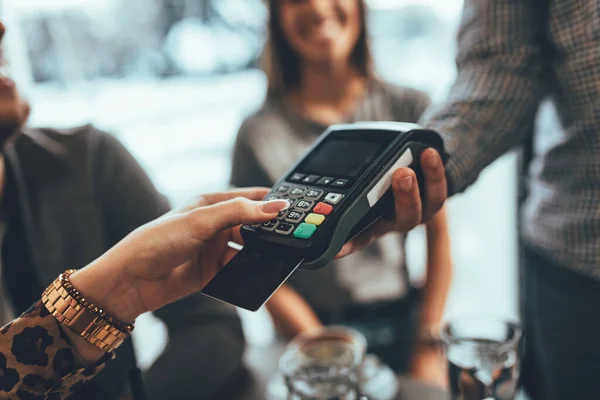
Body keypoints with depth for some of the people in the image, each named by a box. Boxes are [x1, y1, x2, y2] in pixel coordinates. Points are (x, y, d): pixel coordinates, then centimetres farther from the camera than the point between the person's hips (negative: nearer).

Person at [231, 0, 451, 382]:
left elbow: (438, 235, -2)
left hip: (406, 325, 2)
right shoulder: (259, 135, -8)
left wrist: (429, 347, -5)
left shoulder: (410, 108, -5)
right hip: (312, 328, -1)